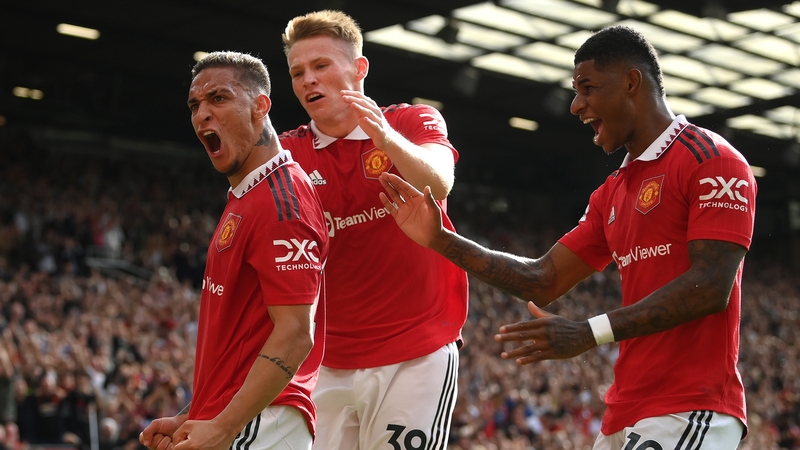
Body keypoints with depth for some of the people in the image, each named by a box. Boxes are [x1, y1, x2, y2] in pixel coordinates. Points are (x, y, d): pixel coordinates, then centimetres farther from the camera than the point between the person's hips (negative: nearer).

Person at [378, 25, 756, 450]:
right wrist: (440, 240, 10)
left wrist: (588, 334, -22)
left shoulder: (712, 162, -7)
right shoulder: (613, 193, 20)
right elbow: (544, 280, 19)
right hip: (626, 414, 8)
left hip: (691, 413, -8)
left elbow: (711, 288, -18)